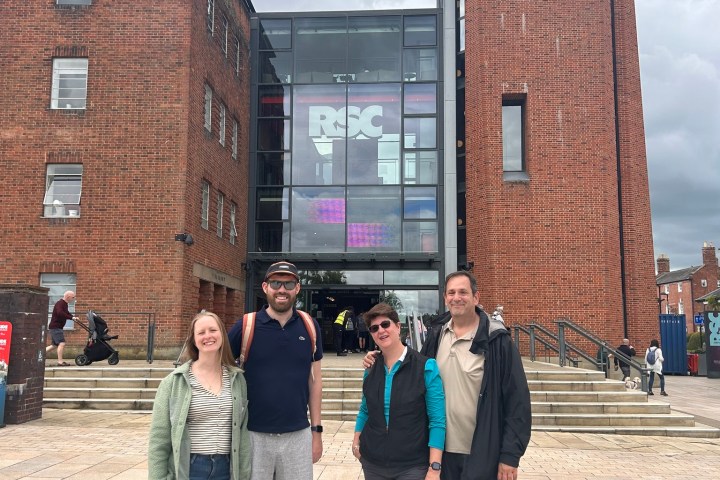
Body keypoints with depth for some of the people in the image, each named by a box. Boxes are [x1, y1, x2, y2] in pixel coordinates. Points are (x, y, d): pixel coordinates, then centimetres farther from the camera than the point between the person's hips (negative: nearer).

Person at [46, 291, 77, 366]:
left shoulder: (65, 304, 14)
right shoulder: (60, 303, -18)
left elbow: (66, 313, 27)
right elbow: (60, 313, -36)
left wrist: (74, 317, 9)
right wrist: (71, 317, -36)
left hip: (58, 327, 10)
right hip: (55, 327, -10)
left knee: (54, 345, 15)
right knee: (62, 343, -12)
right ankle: (60, 362, -10)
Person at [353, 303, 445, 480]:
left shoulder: (426, 367, -10)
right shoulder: (371, 368, 3)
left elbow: (437, 421, -12)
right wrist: (356, 441, 5)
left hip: (413, 464, -4)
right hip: (372, 462, 4)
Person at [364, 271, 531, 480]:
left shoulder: (497, 341, -13)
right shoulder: (436, 333, 3)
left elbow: (517, 400, -12)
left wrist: (510, 455, -13)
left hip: (481, 454, -5)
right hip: (441, 449, 5)